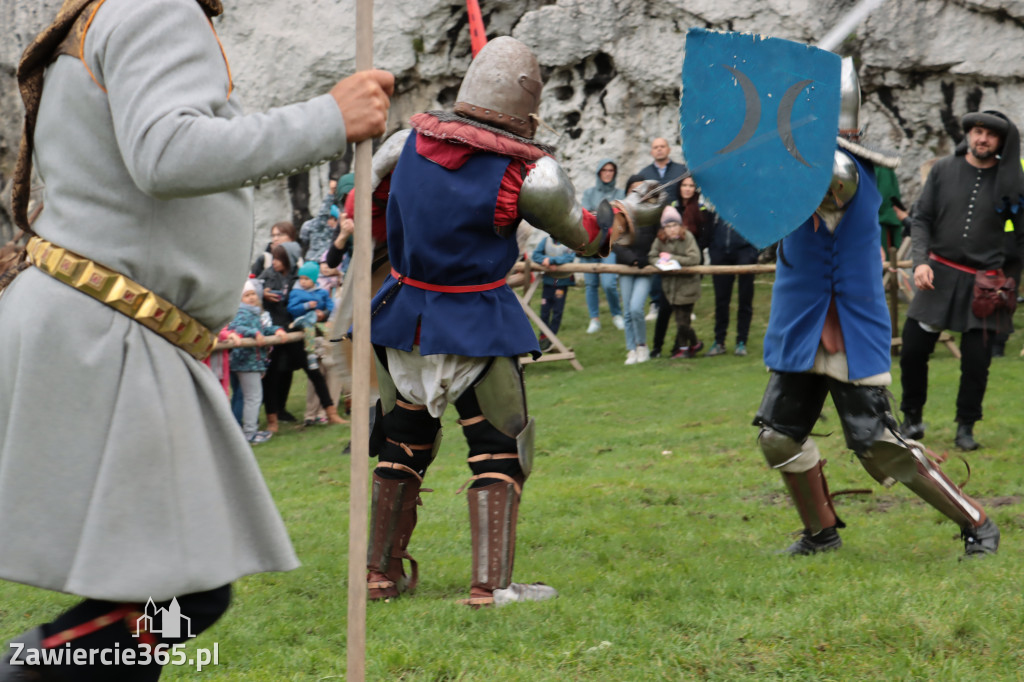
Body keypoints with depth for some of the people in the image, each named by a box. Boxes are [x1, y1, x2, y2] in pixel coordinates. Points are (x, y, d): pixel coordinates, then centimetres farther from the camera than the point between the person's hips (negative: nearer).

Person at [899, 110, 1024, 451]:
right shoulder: (943, 170, 2)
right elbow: (921, 217, 3)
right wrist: (921, 260, -7)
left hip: (983, 284, -1)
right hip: (940, 275, 1)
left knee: (976, 360, -2)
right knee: (913, 349, 0)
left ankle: (965, 427, 15)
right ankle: (912, 418, 20)